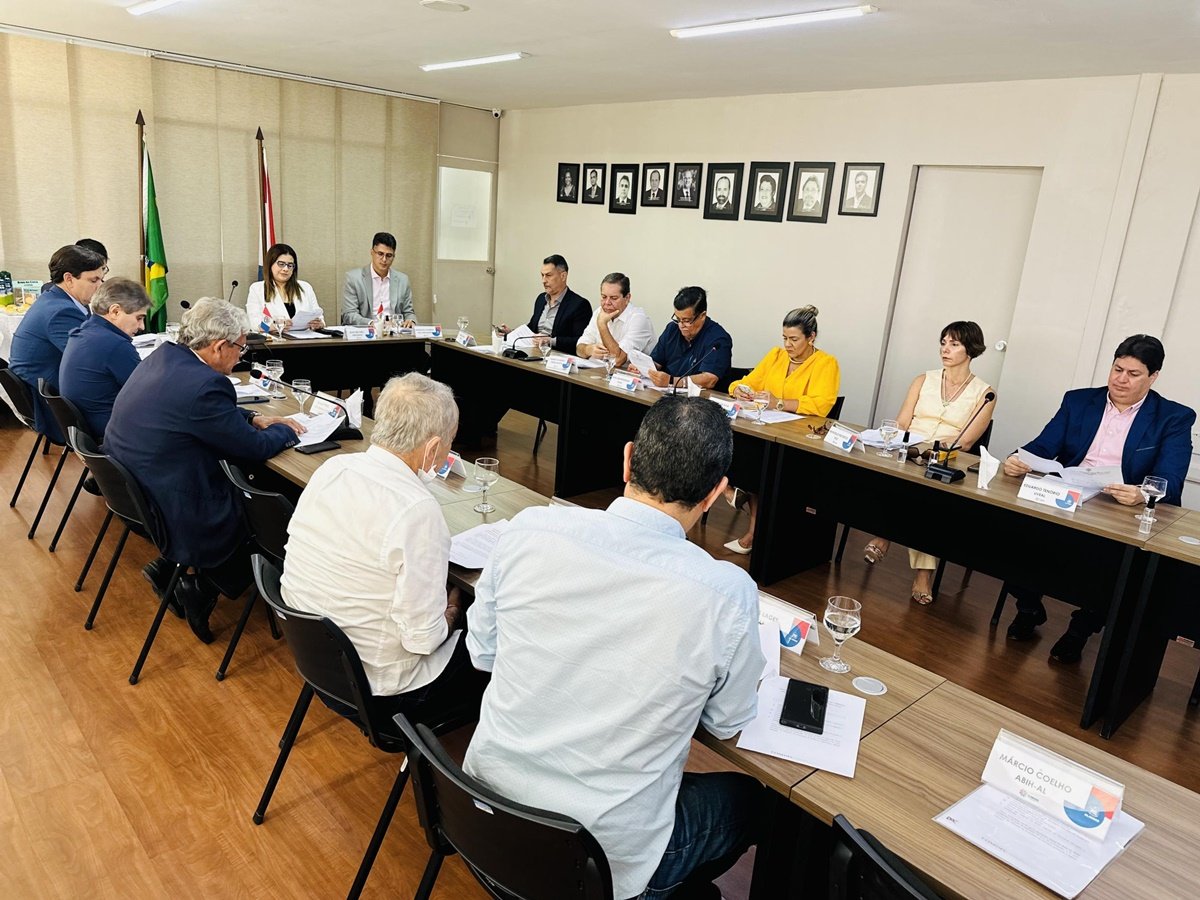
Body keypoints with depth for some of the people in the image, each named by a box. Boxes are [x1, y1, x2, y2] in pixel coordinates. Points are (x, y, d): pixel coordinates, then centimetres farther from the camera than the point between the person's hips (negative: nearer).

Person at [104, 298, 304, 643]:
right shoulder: (203, 385, -27)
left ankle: (169, 566, 17)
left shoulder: (163, 356, 1)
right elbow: (254, 448, -15)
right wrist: (285, 431, 3)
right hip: (170, 515, -9)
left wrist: (256, 418, 11)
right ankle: (202, 586, 7)